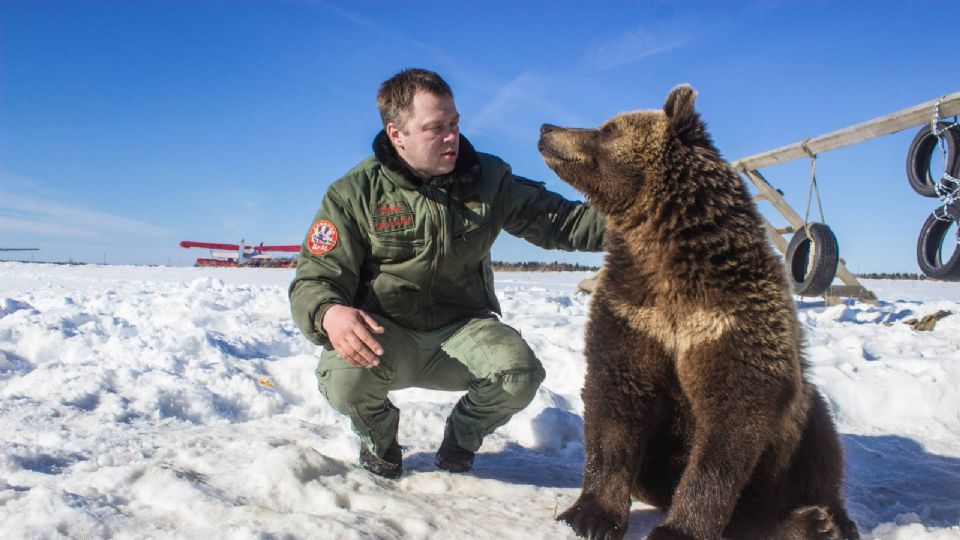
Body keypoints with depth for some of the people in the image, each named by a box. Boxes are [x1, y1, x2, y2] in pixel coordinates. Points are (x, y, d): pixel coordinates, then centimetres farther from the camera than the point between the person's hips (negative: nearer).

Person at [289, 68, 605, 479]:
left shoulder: (487, 178, -1)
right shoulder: (354, 194, -9)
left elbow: (561, 222, 0)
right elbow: (314, 280, -11)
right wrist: (330, 314, -36)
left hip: (462, 329, 2)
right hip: (384, 334, -1)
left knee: (520, 373, -27)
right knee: (345, 377, -34)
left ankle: (461, 437, 9)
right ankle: (379, 440, 6)